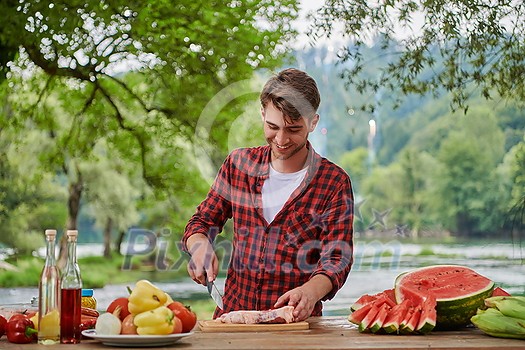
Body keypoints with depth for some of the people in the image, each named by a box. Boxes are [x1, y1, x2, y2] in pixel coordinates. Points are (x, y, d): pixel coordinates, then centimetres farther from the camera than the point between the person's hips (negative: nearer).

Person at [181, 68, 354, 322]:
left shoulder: (334, 183, -1)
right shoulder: (238, 163, 8)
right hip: (232, 315, 3)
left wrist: (311, 291, -28)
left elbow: (336, 259, -6)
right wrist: (200, 246, -8)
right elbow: (202, 221, 16)